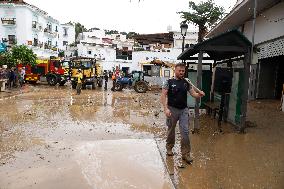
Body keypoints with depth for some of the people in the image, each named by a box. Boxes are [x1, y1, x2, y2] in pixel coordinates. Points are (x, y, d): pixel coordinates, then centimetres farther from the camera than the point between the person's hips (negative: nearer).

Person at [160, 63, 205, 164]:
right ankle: (169, 148, 36)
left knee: (185, 132, -3)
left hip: (184, 110, 2)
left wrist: (200, 94, -19)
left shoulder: (187, 83, 5)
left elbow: (194, 94, 4)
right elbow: (163, 96, -9)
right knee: (171, 130, 14)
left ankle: (185, 154, 8)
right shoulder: (169, 82, -5)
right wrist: (166, 108, -19)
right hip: (172, 109, -2)